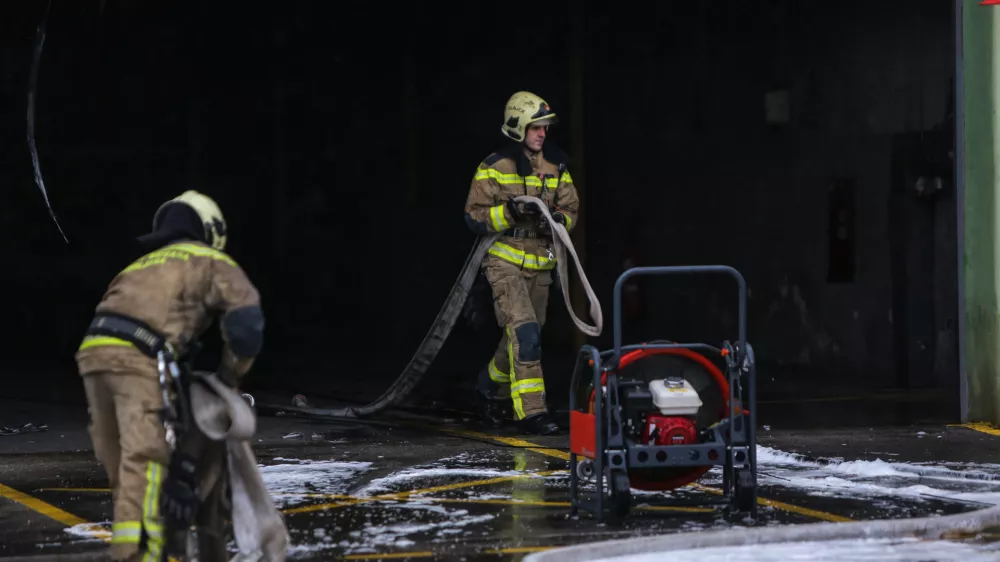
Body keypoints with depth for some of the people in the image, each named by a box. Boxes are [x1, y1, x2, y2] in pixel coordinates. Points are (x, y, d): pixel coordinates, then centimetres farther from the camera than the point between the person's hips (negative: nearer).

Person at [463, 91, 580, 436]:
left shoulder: (556, 167, 8)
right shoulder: (494, 168, -7)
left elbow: (571, 209, 13)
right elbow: (474, 218, -7)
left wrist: (558, 220, -10)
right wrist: (509, 213, -23)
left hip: (540, 264, 6)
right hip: (506, 262, -6)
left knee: (523, 336, 15)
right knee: (525, 333, -18)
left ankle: (493, 385, 43)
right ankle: (531, 413, -18)